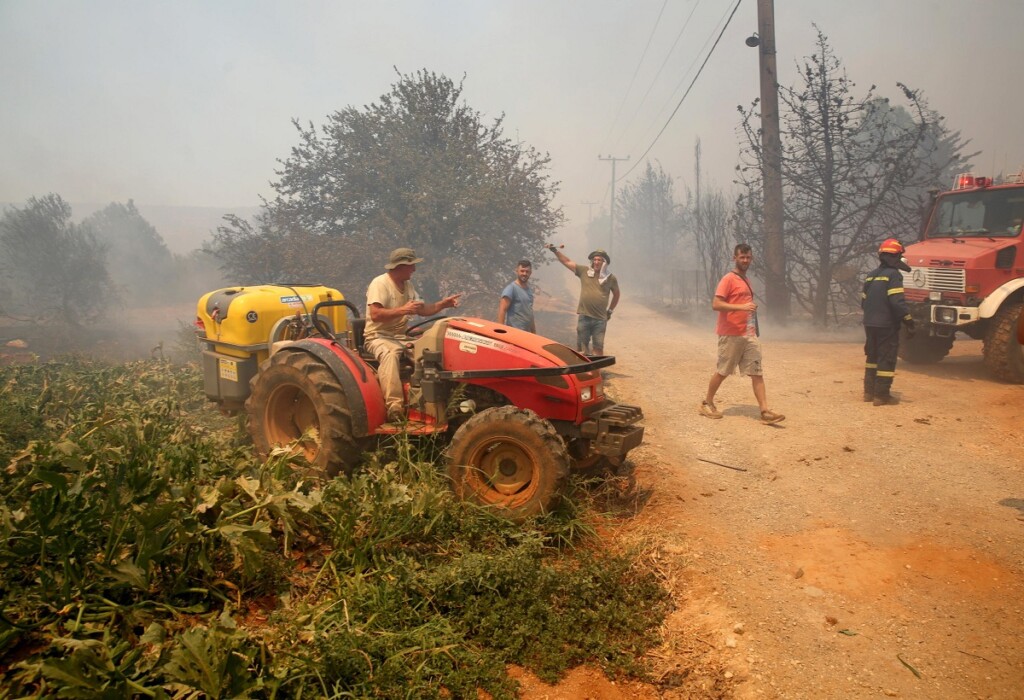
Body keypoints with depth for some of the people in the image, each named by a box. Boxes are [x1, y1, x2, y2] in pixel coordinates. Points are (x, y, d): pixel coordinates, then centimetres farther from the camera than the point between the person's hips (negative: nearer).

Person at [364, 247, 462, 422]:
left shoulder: (407, 285, 14)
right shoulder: (380, 283, -13)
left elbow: (422, 310, 15)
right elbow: (375, 315, -25)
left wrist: (443, 304, 0)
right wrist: (403, 310, -27)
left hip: (401, 337, 7)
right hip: (378, 336, -7)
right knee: (390, 354, -41)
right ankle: (394, 406, -48)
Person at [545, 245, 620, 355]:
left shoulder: (611, 278, 3)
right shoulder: (584, 271, 3)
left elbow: (616, 294, 18)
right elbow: (567, 261, 4)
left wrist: (610, 311, 15)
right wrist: (555, 250, -3)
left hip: (600, 319, -1)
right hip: (584, 317, 1)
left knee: (598, 348, 3)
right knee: (582, 347, 5)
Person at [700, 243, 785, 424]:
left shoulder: (746, 280, 17)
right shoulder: (728, 279, -10)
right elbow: (716, 304, -20)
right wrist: (742, 307, -28)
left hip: (750, 334, 8)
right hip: (731, 335, -7)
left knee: (757, 372, 0)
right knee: (722, 372, 3)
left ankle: (765, 411, -2)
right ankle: (707, 403, 20)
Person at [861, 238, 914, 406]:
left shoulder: (871, 275, 11)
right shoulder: (893, 275, -13)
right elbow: (898, 302, -21)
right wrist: (909, 321, -17)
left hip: (870, 323, 8)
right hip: (887, 325, -8)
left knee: (872, 357, 16)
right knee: (886, 360, -1)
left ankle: (869, 392, 19)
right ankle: (881, 395, 0)